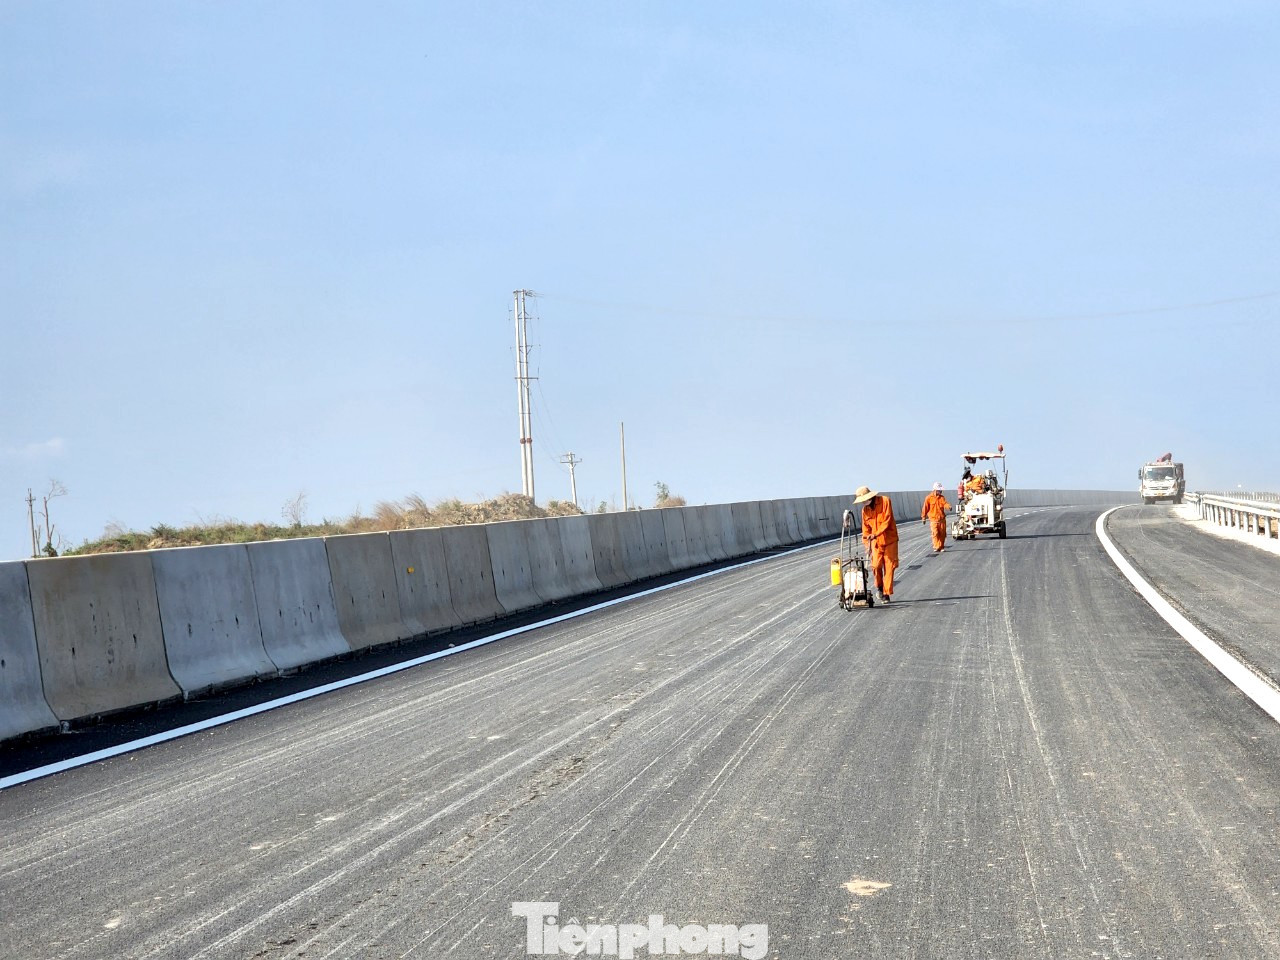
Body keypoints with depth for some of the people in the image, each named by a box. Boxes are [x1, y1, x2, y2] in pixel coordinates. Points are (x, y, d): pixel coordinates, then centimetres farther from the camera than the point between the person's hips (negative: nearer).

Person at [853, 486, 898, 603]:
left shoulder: (885, 501, -9)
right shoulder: (865, 510, 5)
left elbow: (887, 520, -15)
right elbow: (866, 529, 12)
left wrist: (876, 534, -22)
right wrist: (867, 544, 5)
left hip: (889, 539, -3)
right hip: (876, 542, 3)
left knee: (889, 567, -3)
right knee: (876, 566, -10)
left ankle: (886, 593, 3)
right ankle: (879, 587, 16)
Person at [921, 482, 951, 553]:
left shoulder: (942, 497, 6)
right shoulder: (929, 498, -2)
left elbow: (945, 504, -10)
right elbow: (925, 508, 3)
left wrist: (949, 506, -34)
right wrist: (924, 517, 5)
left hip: (942, 519, 3)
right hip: (933, 519, -3)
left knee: (942, 534, 6)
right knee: (935, 533, -14)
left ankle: (941, 547, 17)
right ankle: (936, 547, -10)